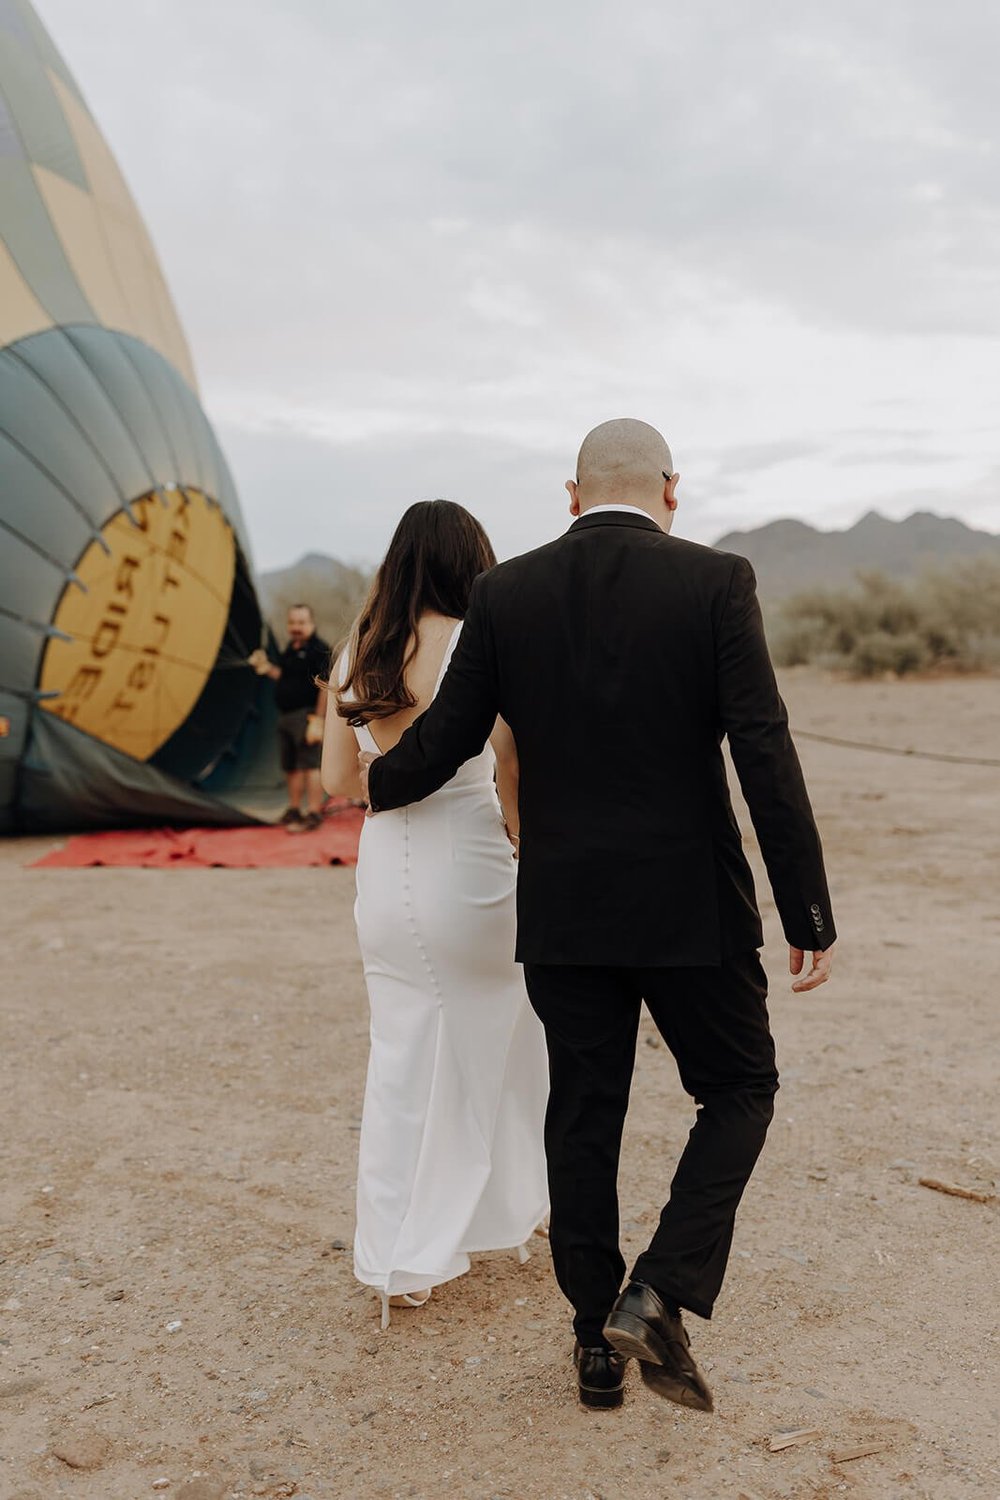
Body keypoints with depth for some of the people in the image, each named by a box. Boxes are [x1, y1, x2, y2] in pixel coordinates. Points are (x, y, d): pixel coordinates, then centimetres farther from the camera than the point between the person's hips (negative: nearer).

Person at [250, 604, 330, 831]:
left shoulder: (319, 649, -11)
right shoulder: (290, 649, 16)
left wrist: (318, 720, -21)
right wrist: (267, 668, 8)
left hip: (306, 715, -9)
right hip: (286, 716, 9)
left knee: (309, 764, -11)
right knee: (290, 766, 15)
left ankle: (313, 813, -8)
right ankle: (293, 810, 25)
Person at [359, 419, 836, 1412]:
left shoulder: (505, 593, 0)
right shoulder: (715, 583, -7)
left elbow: (447, 739, 4)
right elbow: (765, 755, -13)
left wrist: (381, 783, 26)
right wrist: (809, 915, -7)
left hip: (563, 909, 3)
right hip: (690, 904, -2)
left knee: (583, 1115, 15)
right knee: (739, 1089, 17)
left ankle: (597, 1344, 25)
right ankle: (657, 1294, 3)